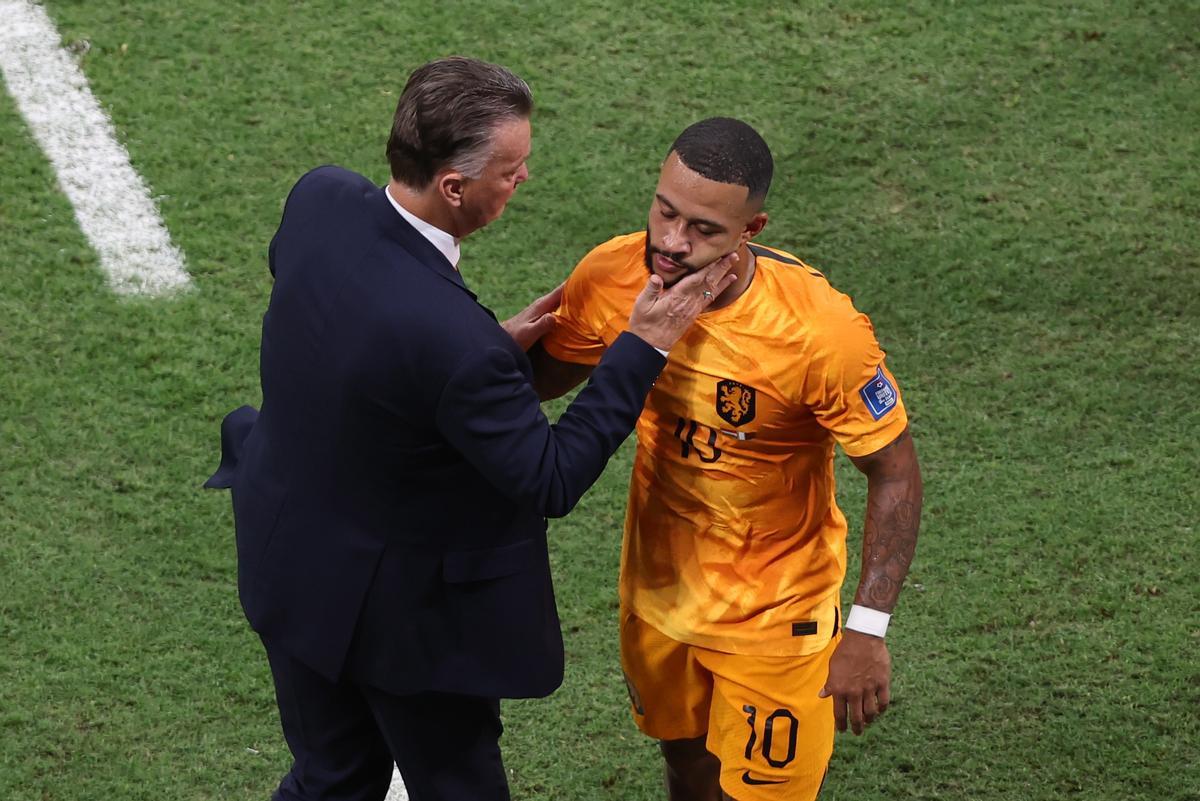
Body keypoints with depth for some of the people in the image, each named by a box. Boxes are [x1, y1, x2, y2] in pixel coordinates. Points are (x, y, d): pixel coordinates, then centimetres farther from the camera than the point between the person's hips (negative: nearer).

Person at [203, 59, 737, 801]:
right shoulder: (453, 341, -38)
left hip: (292, 567, 6)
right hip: (404, 609, -6)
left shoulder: (319, 198, -17)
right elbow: (552, 480, -23)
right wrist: (645, 347, -20)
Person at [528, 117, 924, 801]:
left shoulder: (819, 329, -31)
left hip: (774, 615, -4)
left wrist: (869, 630, -21)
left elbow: (895, 471, -20)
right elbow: (546, 373, 1)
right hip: (658, 588, 4)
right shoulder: (612, 278, -19)